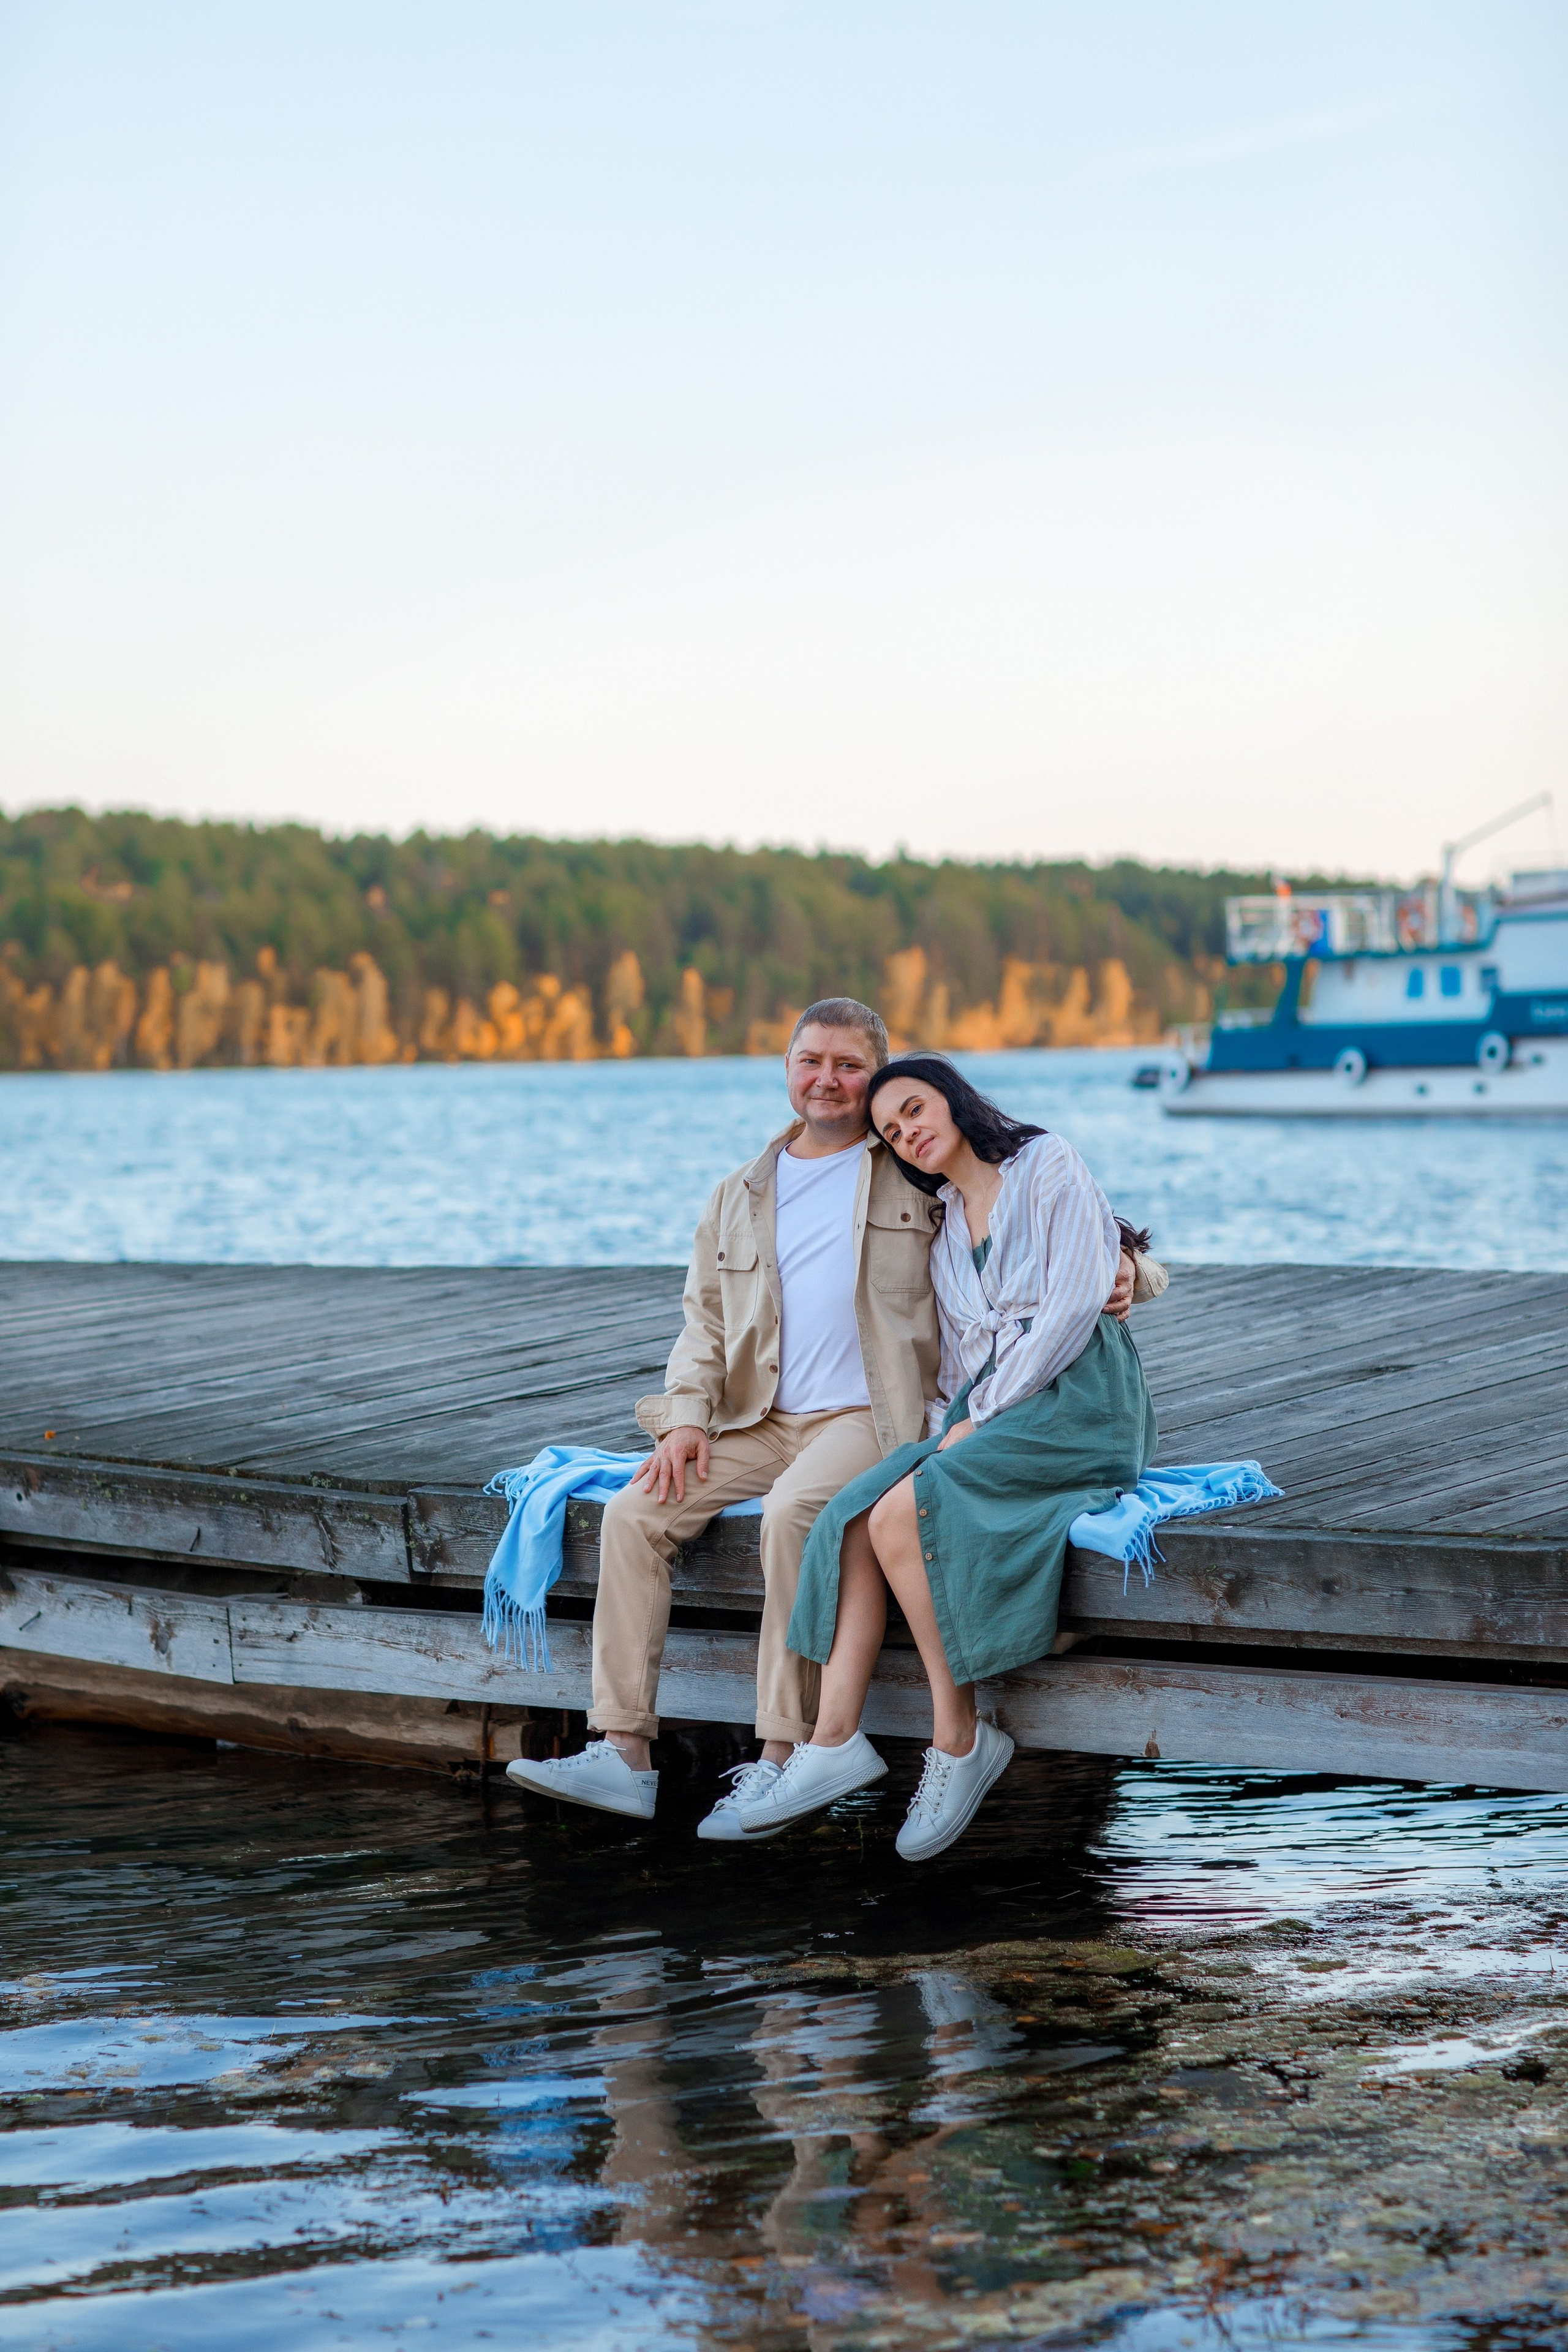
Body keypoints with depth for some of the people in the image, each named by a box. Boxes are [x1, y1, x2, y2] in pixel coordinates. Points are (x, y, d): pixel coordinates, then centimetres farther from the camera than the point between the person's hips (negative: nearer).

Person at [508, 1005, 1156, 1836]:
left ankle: (781, 1759, -28)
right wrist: (689, 1414, 1)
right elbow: (705, 1317, 19)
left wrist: (1114, 1270, -10)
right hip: (760, 1421, 5)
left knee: (791, 1514, -34)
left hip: (868, 1417, -5)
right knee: (633, 1515, -15)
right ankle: (623, 1754, -15)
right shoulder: (741, 1196, 19)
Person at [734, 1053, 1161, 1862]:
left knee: (904, 1514, -27)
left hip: (1079, 1403, -7)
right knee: (855, 1518, -19)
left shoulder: (1048, 1165, 0)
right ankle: (834, 1741, -24)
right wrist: (963, 1423, 1)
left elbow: (1073, 1306, -10)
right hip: (988, 1415, 7)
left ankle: (958, 1737, -19)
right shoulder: (945, 1226, 22)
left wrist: (984, 1420, -13)